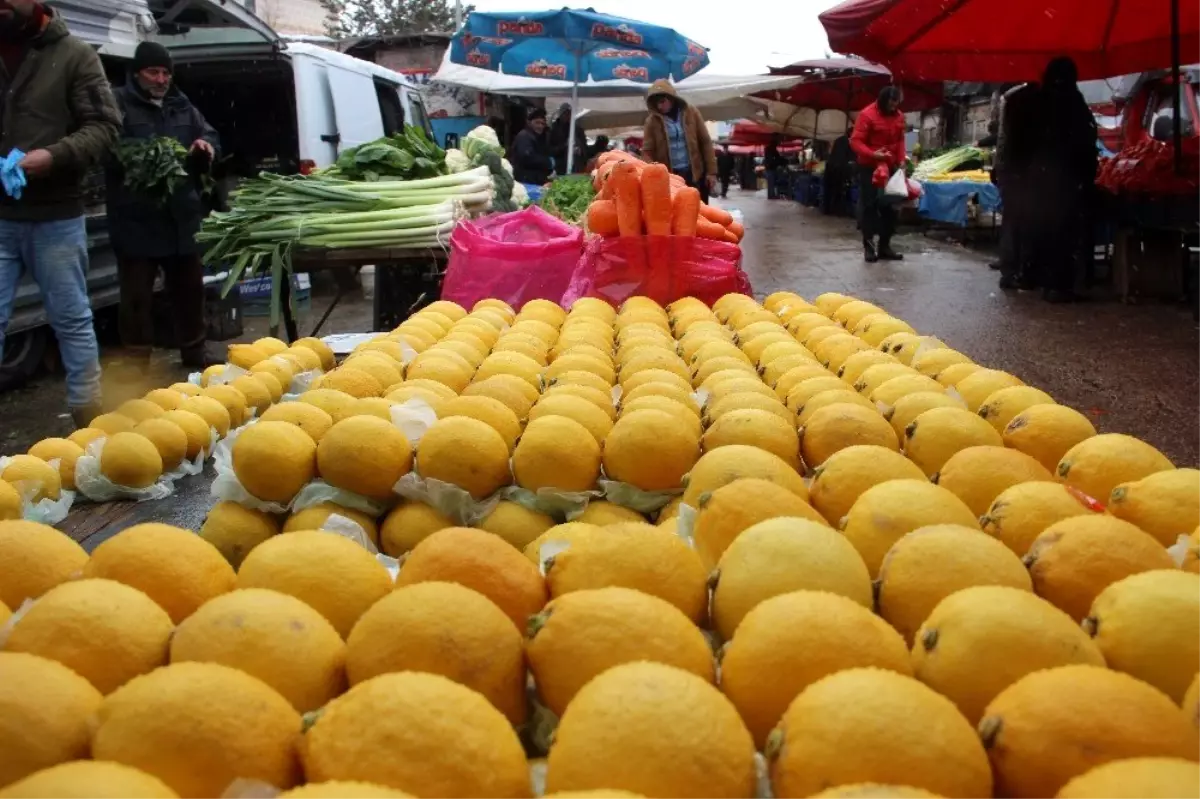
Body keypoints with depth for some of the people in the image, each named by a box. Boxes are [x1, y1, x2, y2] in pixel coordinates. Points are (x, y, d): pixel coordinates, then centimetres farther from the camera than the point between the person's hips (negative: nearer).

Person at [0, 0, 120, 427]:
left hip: (56, 216, -2)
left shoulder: (73, 54, 1)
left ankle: (89, 420, 21)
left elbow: (104, 125, -3)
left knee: (72, 320, 9)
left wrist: (55, 156, -18)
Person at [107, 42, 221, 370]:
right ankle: (137, 363, 7)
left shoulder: (181, 104, 15)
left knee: (189, 287, 17)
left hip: (181, 215, 6)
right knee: (137, 295, -1)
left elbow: (210, 135, 20)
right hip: (136, 218, -6)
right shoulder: (119, 103, -5)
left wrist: (206, 145, -4)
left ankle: (194, 351, 32)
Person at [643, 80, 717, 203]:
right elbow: (647, 150, -1)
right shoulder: (652, 121, -1)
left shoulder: (691, 113, 1)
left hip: (695, 173, 1)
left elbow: (705, 142, 4)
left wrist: (711, 172, -1)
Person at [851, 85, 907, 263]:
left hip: (890, 167, 6)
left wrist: (901, 160, 0)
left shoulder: (899, 116, 5)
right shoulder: (867, 115, -14)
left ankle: (885, 246, 14)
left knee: (889, 206, 7)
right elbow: (855, 141, -17)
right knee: (869, 206, -3)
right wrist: (872, 154, -30)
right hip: (869, 168, -6)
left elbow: (900, 140, 14)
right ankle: (868, 246, 2)